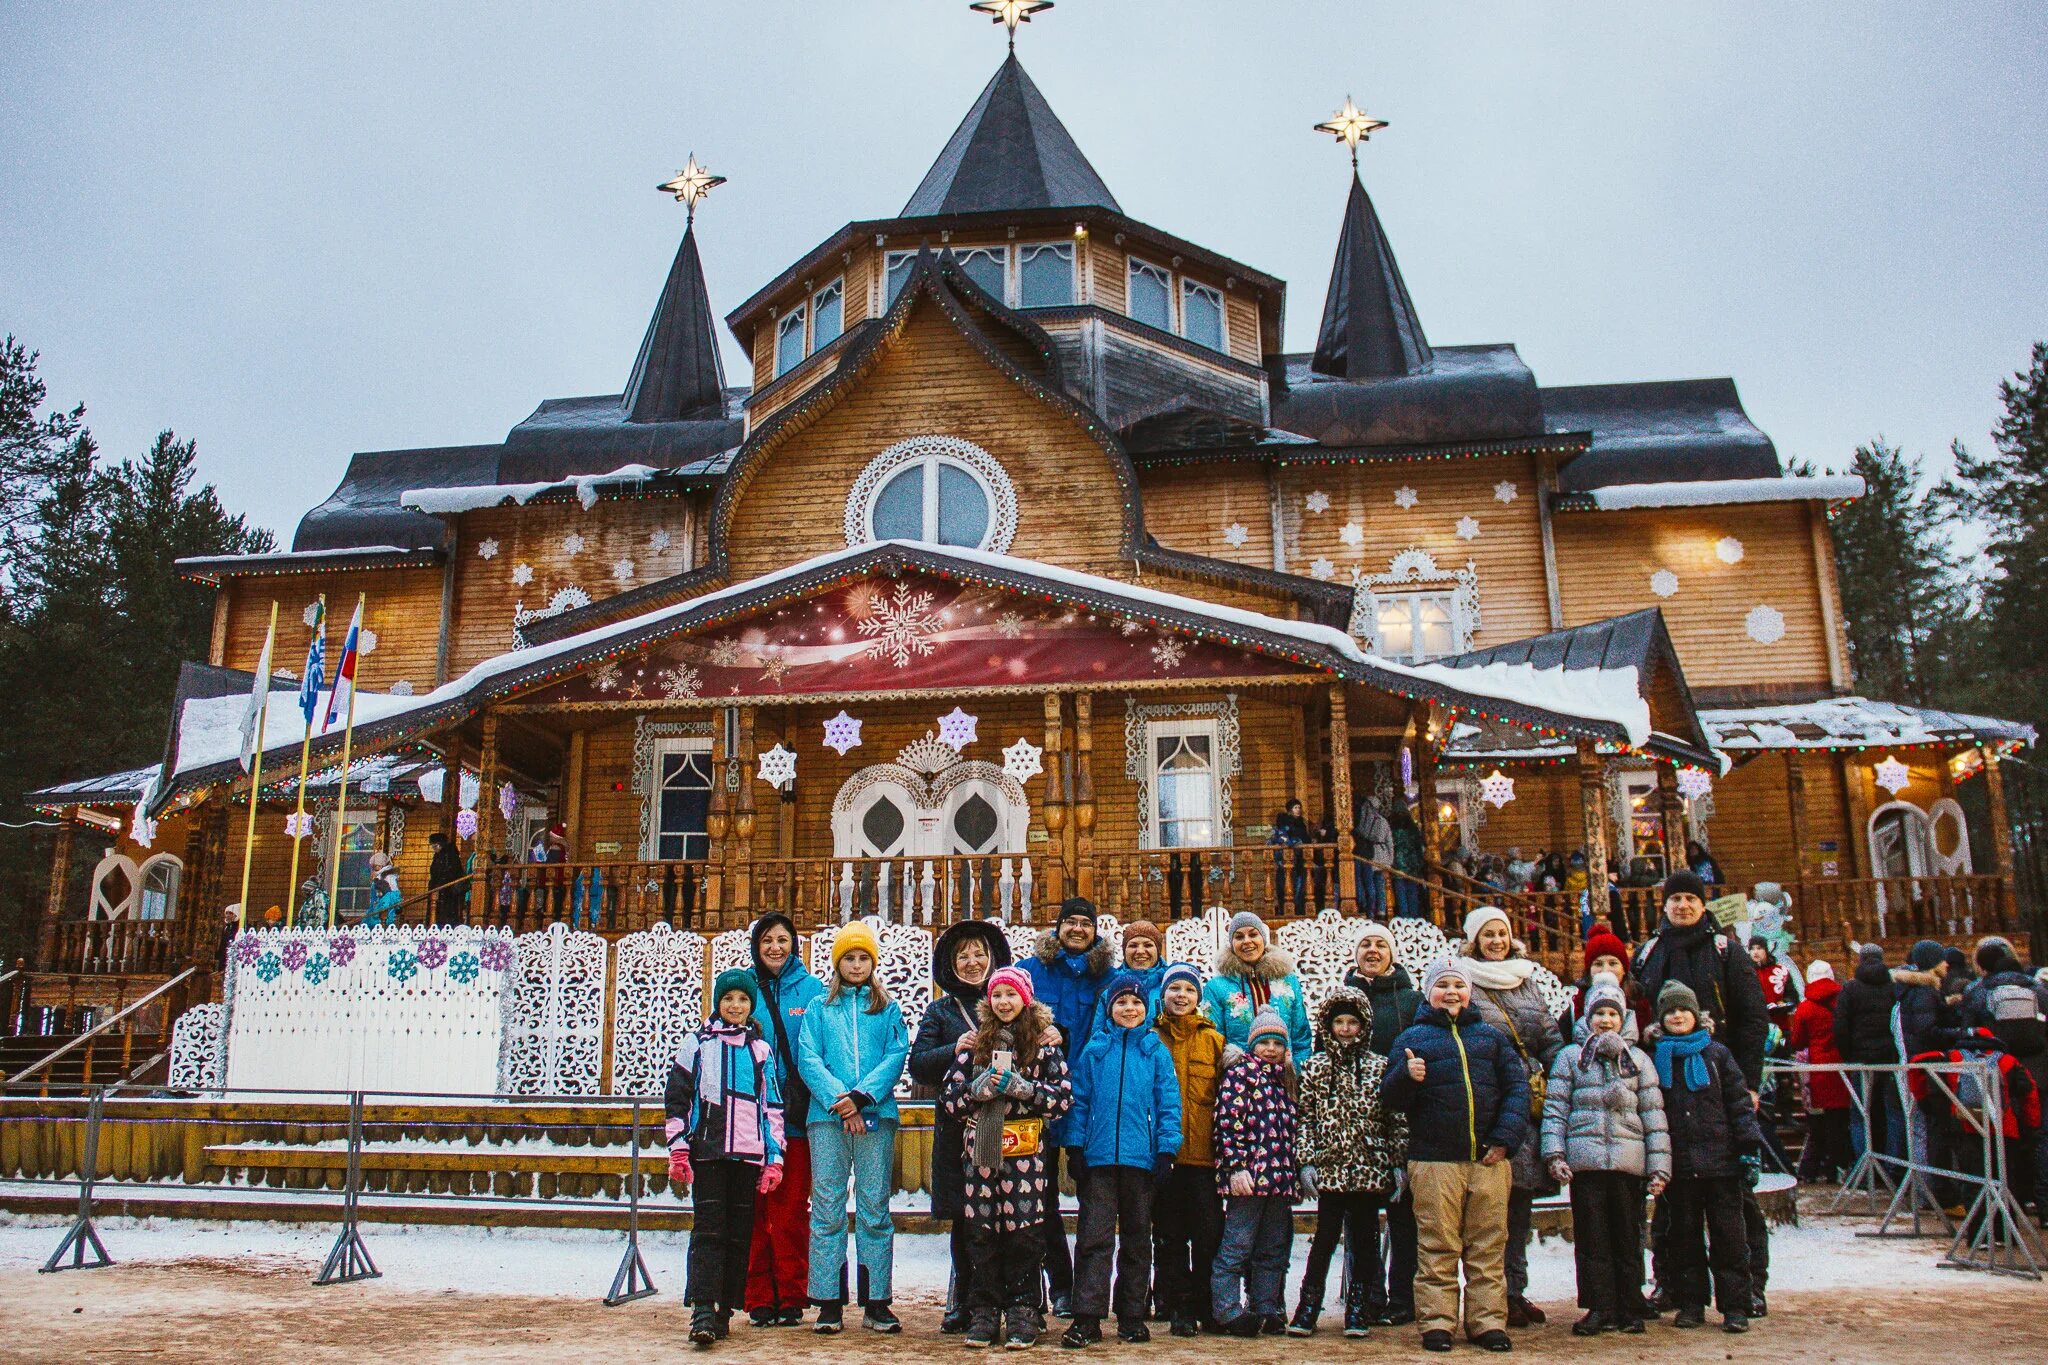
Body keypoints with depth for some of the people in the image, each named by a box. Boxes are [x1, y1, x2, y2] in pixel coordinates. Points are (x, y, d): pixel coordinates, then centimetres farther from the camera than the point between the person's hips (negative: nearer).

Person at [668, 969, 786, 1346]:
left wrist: (774, 1158, 5)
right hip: (706, 1151, -2)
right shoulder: (697, 1043, 8)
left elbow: (773, 1106, 12)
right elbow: (676, 1098, 6)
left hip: (749, 1154, 2)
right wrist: (678, 1149, -3)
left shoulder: (762, 1050, 13)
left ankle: (725, 1311, 10)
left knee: (739, 1235, 3)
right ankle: (703, 1312, -13)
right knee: (707, 1230, -10)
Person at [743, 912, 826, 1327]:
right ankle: (759, 1299, 13)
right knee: (754, 1210, 4)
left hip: (795, 1117, -1)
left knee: (792, 1210, 2)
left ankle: (791, 1299, 12)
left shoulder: (811, 989, 6)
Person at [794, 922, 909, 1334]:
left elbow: (896, 1056, 1)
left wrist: (862, 1095, -13)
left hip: (876, 1115, 0)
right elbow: (808, 1059, 2)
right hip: (827, 1116, 0)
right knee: (827, 1209, -2)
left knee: (875, 1209, 0)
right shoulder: (819, 1009, 13)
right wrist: (839, 1101, -12)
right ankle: (829, 1303, 4)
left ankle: (876, 1302, 5)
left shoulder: (887, 1009, 13)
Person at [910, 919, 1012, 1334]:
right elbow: (918, 1066, 3)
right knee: (964, 1219, 3)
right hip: (958, 1125, 0)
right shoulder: (941, 1010, 12)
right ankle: (963, 1303, 16)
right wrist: (954, 1051, -13)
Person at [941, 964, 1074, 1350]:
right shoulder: (975, 1040, 10)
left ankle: (1022, 1313, 9)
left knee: (1023, 1230, -1)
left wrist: (1021, 1087, -14)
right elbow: (949, 1097, 7)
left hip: (1025, 1149, -2)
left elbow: (1065, 1096, -2)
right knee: (980, 1231, 3)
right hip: (980, 1148, 2)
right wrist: (978, 1089, -11)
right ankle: (983, 1313, 12)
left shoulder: (1044, 1041, 4)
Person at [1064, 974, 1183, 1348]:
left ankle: (1132, 1317, 20)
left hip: (1142, 1158, 1)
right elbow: (1080, 1099, 5)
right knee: (1095, 1236, -4)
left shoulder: (1156, 1050, 5)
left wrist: (1167, 1148, -5)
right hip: (1099, 1156, -1)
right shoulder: (1094, 1049, 6)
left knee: (1137, 1238, 10)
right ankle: (1087, 1318, -1)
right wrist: (1075, 1146, -2)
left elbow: (1168, 1102, 3)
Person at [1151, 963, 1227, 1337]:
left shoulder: (1214, 1040, 9)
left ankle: (1206, 1306, 16)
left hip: (1204, 1153, 0)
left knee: (1209, 1235, 2)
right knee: (1169, 1236, 5)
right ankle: (1179, 1309, 14)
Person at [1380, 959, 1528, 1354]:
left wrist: (1505, 1137, -5)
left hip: (1489, 1160, 2)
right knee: (1438, 1248, 0)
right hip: (1434, 1161, -2)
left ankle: (1487, 1322, 14)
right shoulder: (1413, 1037, 10)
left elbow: (1517, 1088, 8)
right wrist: (1406, 1077, -19)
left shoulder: (1492, 1036, 16)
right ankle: (1437, 1323, 7)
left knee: (1488, 1247, 6)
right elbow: (1392, 1101, 4)